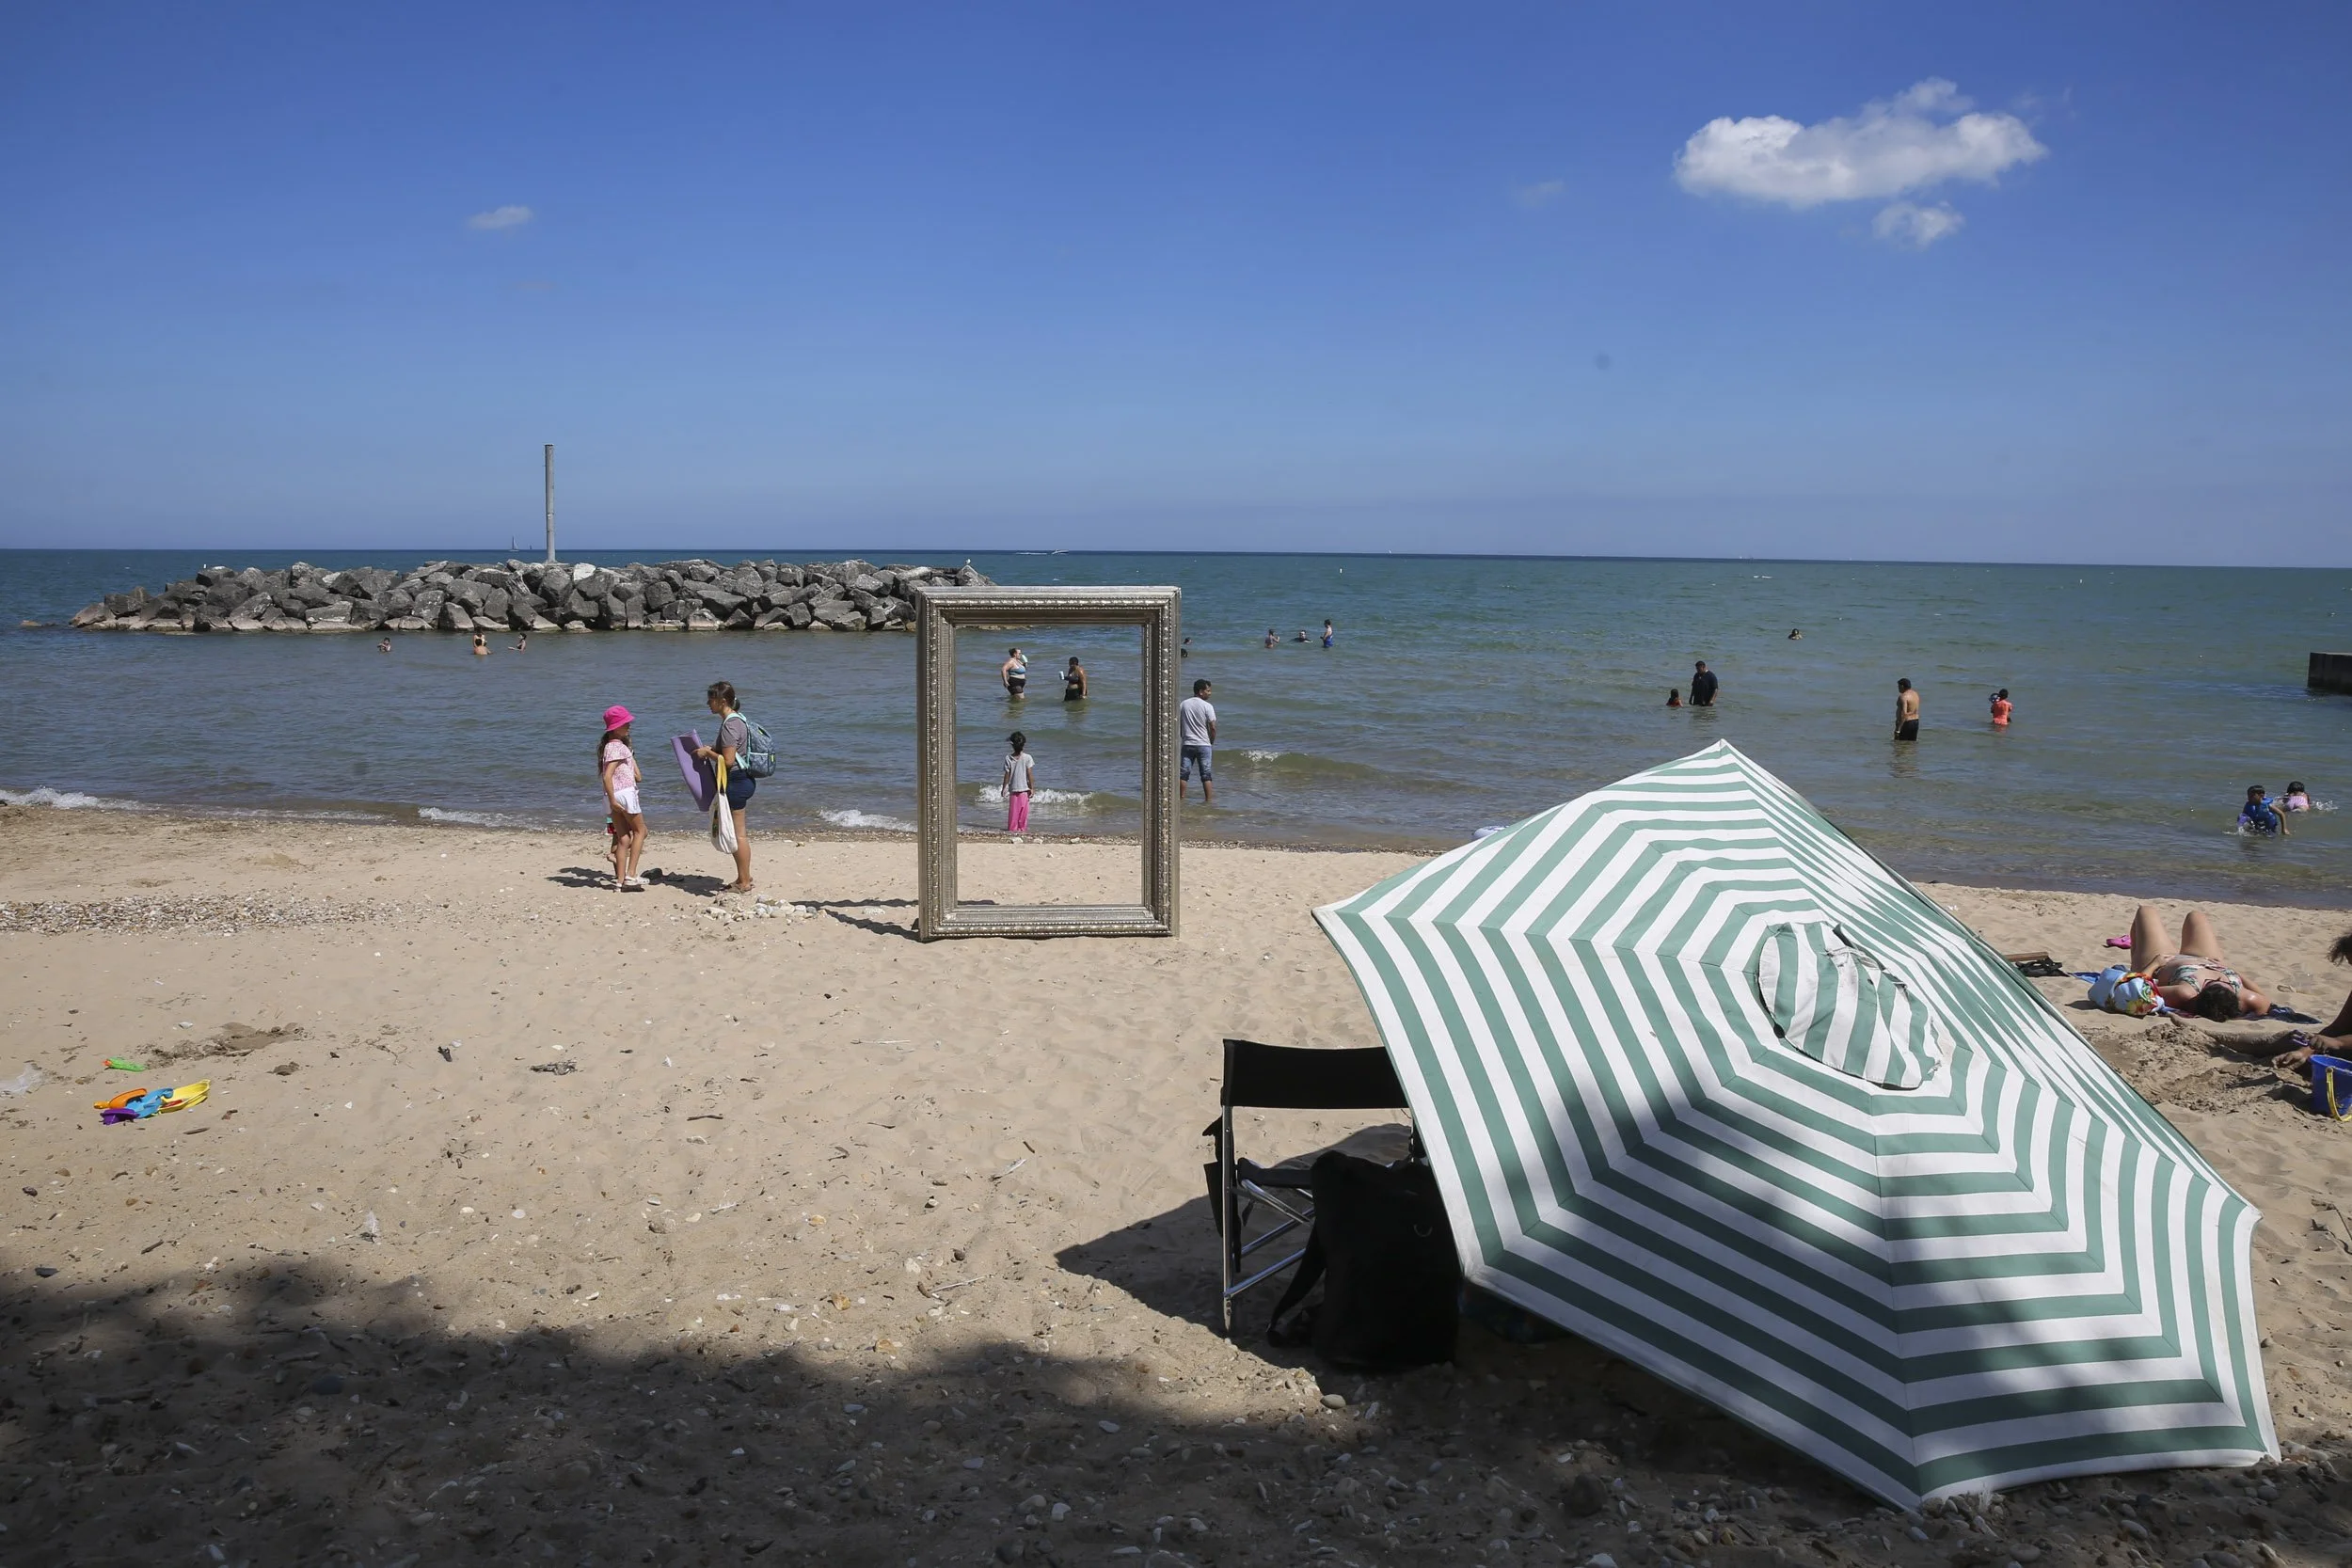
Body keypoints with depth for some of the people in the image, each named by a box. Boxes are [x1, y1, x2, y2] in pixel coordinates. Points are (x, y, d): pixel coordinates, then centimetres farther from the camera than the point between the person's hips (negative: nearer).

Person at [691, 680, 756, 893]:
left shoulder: (729, 725, -19)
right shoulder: (737, 719, 12)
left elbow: (728, 760, -24)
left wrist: (707, 753, -11)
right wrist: (710, 749, 11)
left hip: (735, 781, -10)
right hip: (744, 780, 10)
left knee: (737, 833, -2)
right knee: (740, 832, 17)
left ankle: (743, 883, 4)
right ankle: (744, 878, 25)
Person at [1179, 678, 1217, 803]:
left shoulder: (1183, 704, 3)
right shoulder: (1207, 706, -9)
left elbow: (1178, 725, 5)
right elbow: (1213, 728, -9)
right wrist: (1212, 743, 6)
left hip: (1187, 744, 3)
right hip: (1203, 745, -3)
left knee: (1183, 773, 8)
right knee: (1206, 774, 3)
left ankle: (1181, 798, 9)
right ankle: (1208, 800, 2)